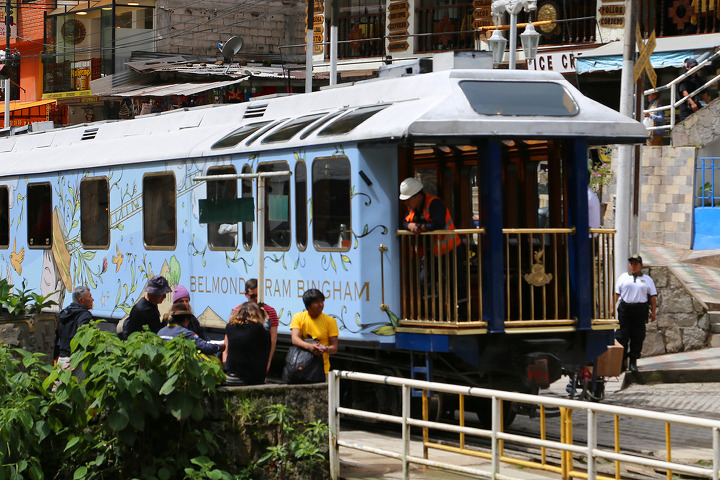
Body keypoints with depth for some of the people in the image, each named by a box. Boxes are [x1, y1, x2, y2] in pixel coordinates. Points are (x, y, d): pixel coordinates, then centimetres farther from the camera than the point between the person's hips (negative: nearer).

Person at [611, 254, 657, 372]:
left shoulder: (647, 279, 11)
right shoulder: (623, 277, 11)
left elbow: (653, 296, 10)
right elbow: (617, 293, 10)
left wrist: (653, 312, 2)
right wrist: (612, 307, 3)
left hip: (640, 309, 0)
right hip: (625, 308, 0)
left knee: (637, 336, 1)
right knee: (622, 336, -3)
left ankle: (633, 362, 9)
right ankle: (622, 360, 5)